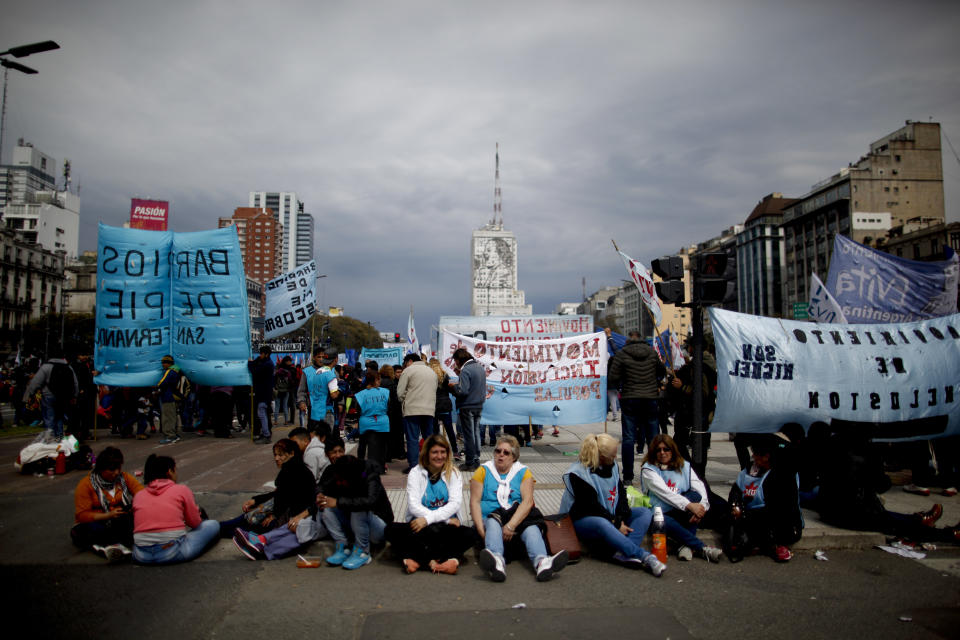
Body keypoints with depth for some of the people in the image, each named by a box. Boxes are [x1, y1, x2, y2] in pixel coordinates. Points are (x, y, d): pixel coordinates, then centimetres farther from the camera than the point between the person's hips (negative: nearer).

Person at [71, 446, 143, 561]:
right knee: (94, 528, -37)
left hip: (120, 524, 2)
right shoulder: (85, 485, -4)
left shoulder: (124, 478, 5)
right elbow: (82, 515, -12)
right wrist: (108, 515, -25)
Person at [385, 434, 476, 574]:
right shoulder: (416, 473, 4)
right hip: (420, 526, 0)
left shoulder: (454, 474, 7)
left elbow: (456, 503, -7)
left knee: (469, 535, -28)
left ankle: (417, 559, -28)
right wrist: (446, 520, -15)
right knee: (391, 530, -27)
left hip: (446, 528, 1)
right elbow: (413, 505, -8)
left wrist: (428, 518, -21)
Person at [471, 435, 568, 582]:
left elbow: (527, 502, -5)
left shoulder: (523, 472, 9)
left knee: (531, 527, -30)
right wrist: (481, 529, -17)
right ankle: (496, 562, -61)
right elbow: (474, 502, 0)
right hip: (490, 516, -1)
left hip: (518, 519, 1)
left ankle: (542, 562, -57)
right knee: (493, 523, -34)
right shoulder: (483, 471, 9)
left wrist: (511, 526, -21)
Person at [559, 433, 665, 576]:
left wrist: (621, 519, -12)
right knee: (602, 524, -41)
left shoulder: (612, 465, 6)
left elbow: (621, 493, 5)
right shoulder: (579, 474, -17)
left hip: (611, 516, 8)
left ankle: (623, 553, -33)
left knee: (645, 512, -10)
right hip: (583, 520, -8)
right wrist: (617, 525, -21)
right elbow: (591, 507, -19)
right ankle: (644, 556, -39)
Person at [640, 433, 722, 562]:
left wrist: (702, 507, -26)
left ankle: (687, 545, -27)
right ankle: (702, 548, -32)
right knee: (665, 522, -39)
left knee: (695, 496, -25)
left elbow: (699, 487, -4)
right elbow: (664, 493, -17)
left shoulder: (684, 466, 11)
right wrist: (690, 505, -29)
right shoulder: (648, 469, -2)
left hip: (682, 515, 4)